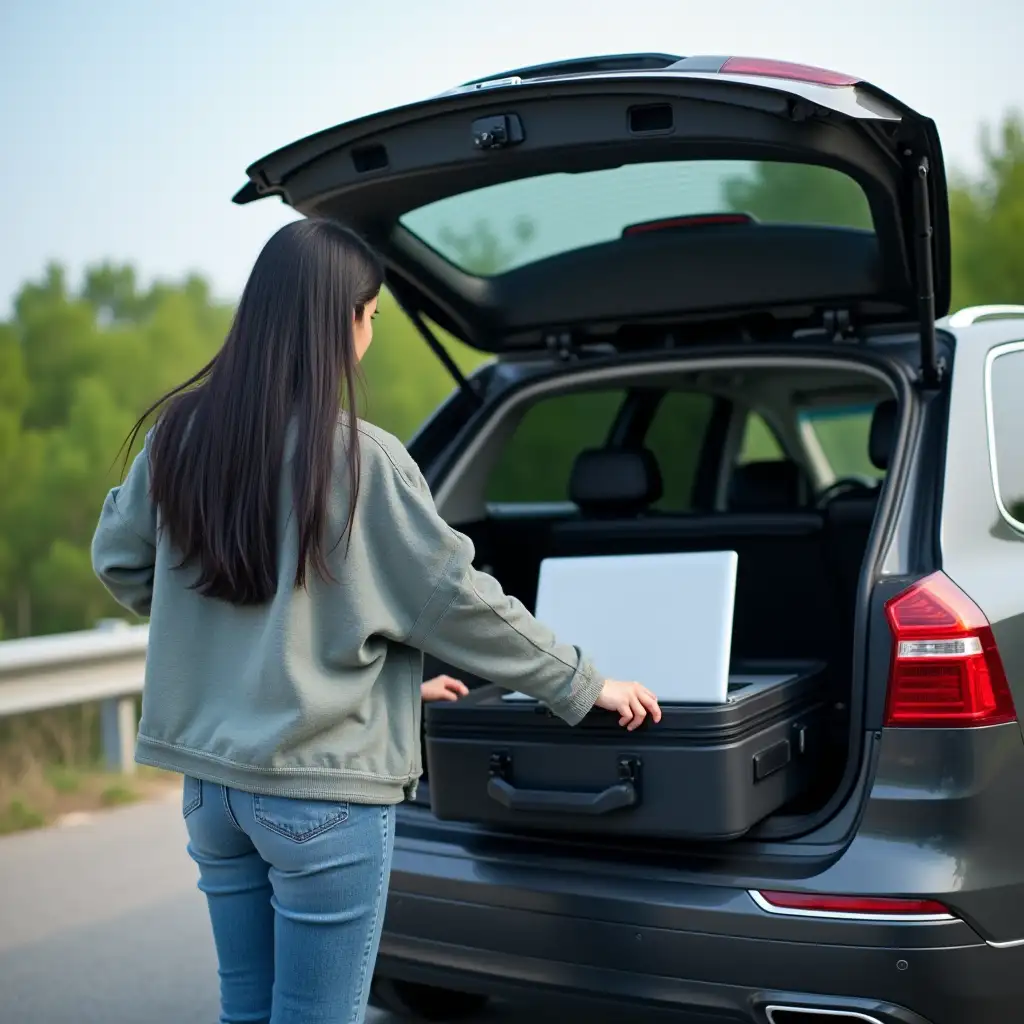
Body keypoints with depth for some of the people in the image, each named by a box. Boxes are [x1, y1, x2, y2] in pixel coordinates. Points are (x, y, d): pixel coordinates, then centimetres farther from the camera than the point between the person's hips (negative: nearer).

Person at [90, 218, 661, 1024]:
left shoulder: (182, 434, 1)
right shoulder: (361, 460, -16)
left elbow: (120, 561, 12)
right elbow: (458, 600, -11)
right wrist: (585, 686, 0)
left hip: (211, 777, 6)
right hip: (322, 792, -6)